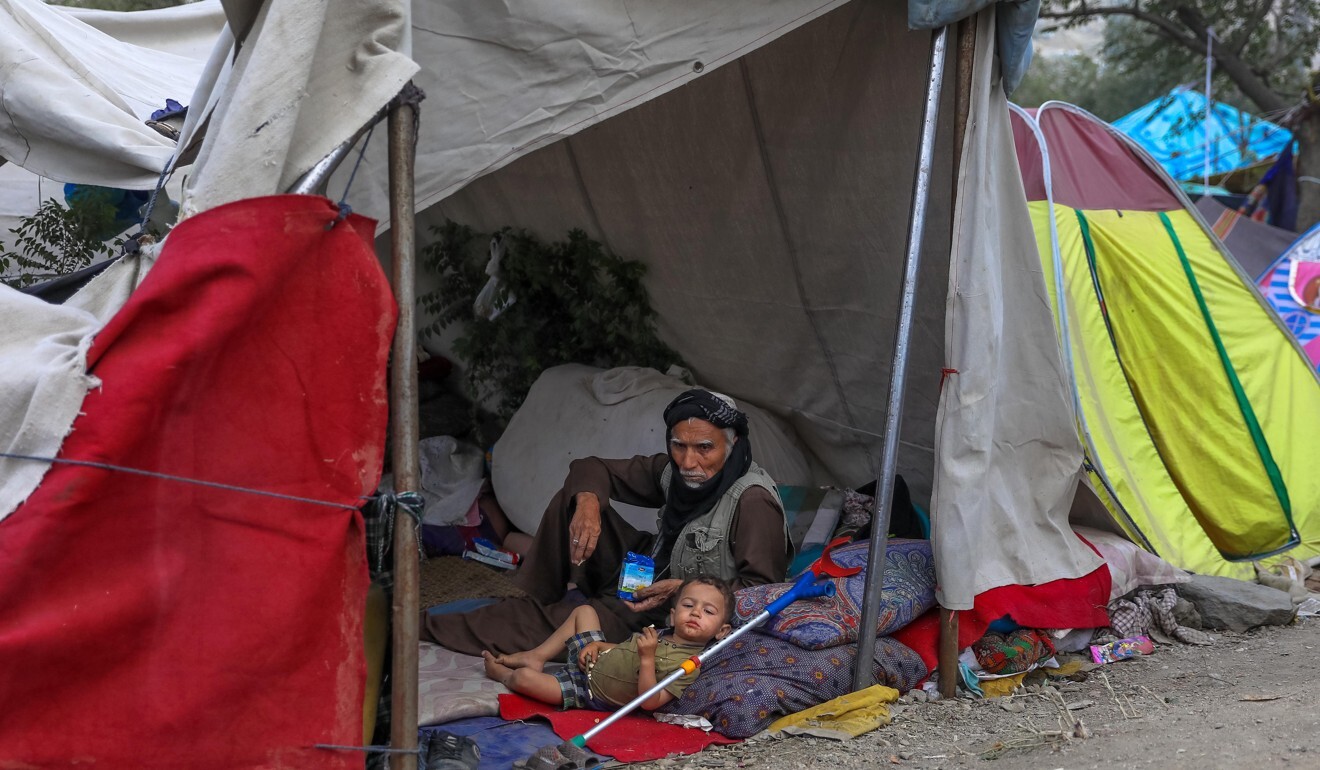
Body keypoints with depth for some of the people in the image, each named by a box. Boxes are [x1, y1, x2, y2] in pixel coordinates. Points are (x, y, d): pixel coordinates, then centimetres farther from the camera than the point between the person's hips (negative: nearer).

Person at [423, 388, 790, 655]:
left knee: (557, 621, -15)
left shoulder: (752, 501, -26)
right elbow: (591, 468, 4)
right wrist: (587, 502, -19)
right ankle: (536, 598, 1)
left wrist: (687, 591, -33)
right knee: (573, 498, -3)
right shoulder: (674, 472, -4)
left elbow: (762, 588, -26)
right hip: (647, 576, 7)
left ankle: (428, 627, 1)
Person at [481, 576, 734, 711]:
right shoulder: (663, 635, -1)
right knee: (584, 611, 16)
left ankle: (500, 672, 25)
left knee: (524, 678, -14)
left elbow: (650, 702, -33)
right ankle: (535, 658, 21)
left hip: (588, 692, -8)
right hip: (595, 662, 8)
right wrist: (596, 645, -1)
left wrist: (647, 658, -41)